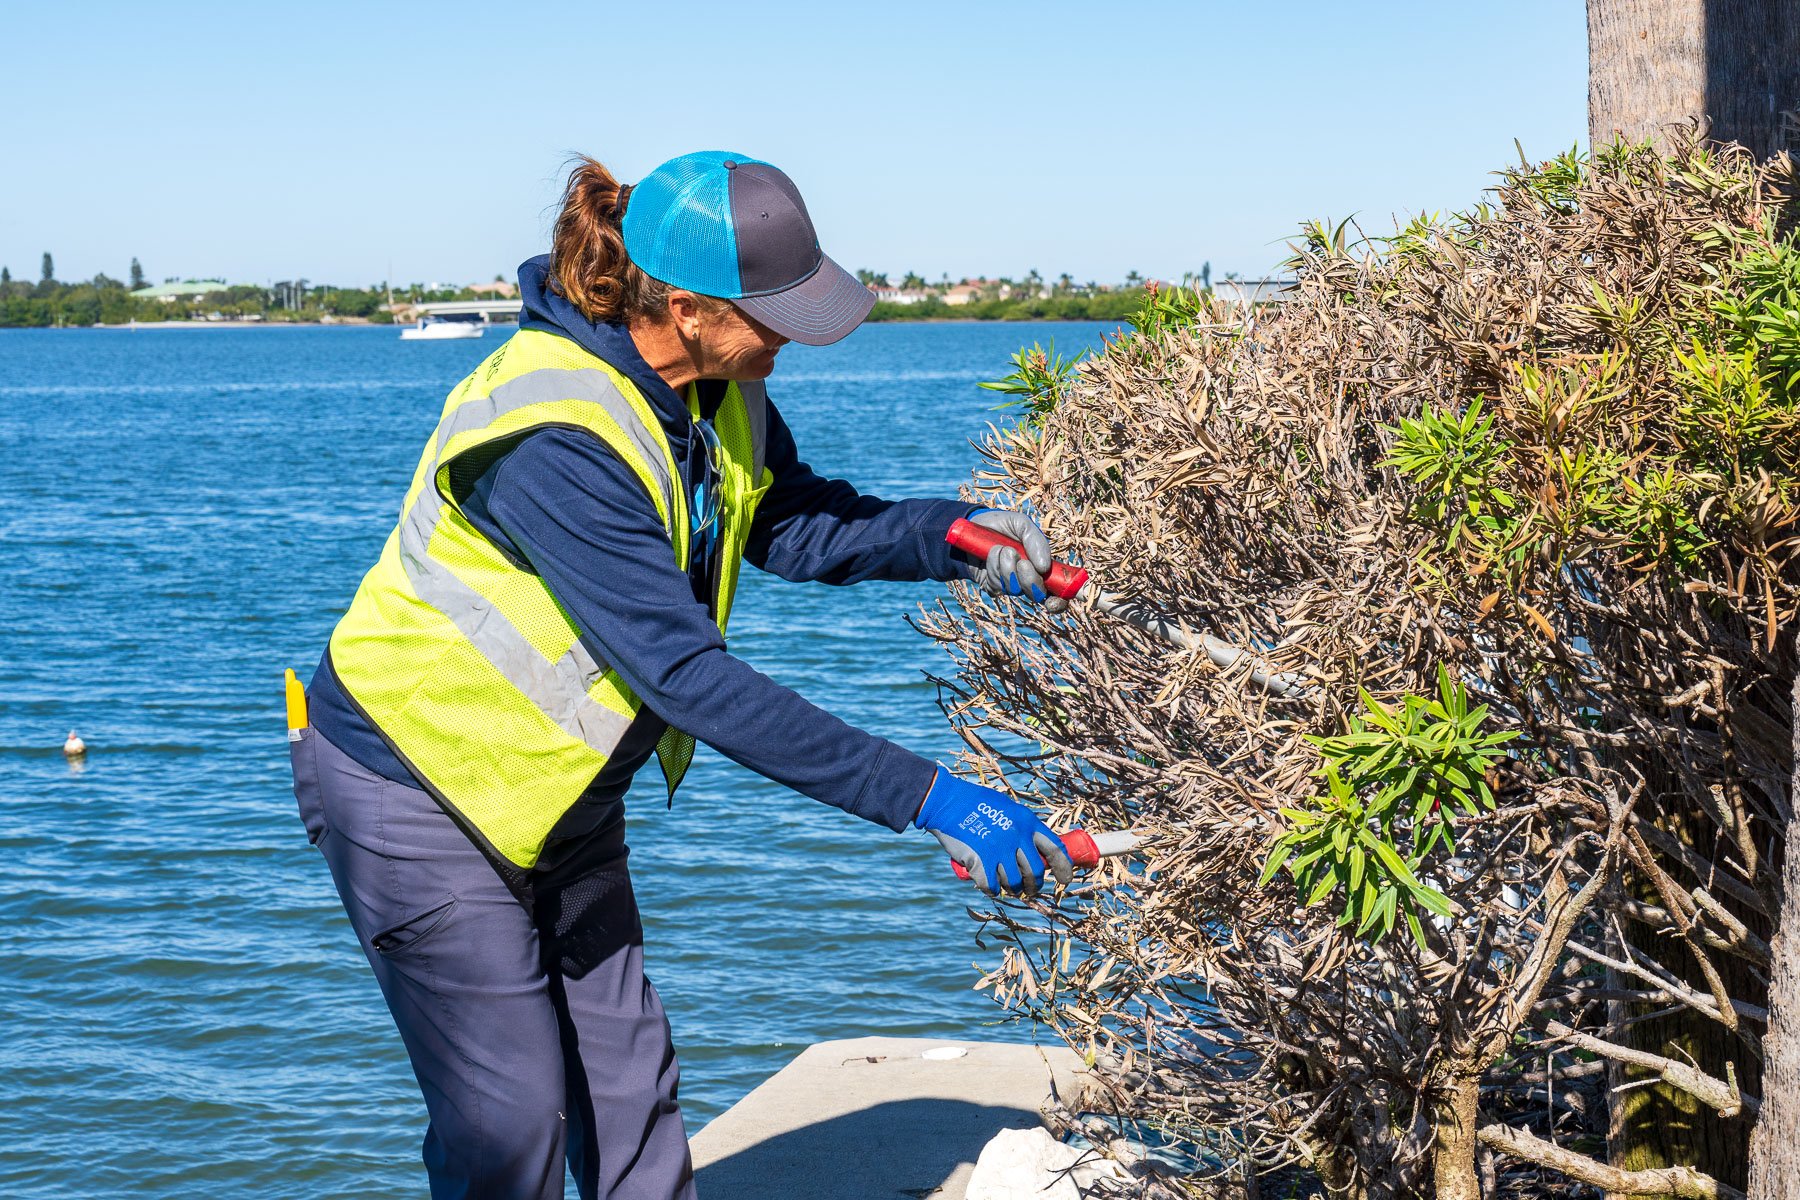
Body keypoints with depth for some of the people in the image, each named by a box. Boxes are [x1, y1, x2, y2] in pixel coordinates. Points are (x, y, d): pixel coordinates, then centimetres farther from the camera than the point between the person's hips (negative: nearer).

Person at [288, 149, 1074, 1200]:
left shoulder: (713, 390, -7)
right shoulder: (553, 438, -34)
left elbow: (793, 520, 8)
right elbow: (687, 673, -37)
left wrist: (950, 536, -12)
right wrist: (923, 796, -38)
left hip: (555, 792, 8)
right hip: (420, 783, -8)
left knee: (628, 1085, 11)